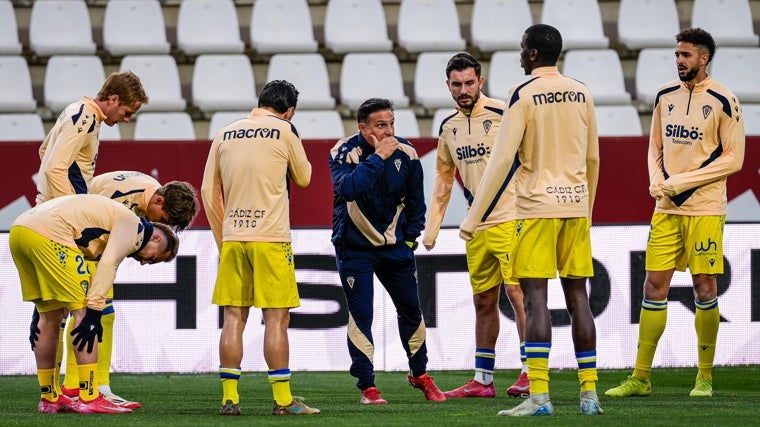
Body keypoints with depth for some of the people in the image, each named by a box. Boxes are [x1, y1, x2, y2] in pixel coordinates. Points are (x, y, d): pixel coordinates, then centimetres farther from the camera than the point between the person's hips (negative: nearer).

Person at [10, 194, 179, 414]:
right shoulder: (134, 226, 3)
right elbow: (107, 265, -10)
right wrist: (94, 312, -14)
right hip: (48, 234, -10)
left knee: (51, 317, 18)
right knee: (84, 312, -4)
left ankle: (49, 398, 25)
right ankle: (90, 398, -8)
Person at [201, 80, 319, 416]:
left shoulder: (225, 134, 11)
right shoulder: (283, 131, -1)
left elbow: (209, 191, 11)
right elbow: (303, 178, 12)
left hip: (232, 238, 4)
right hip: (270, 237, -4)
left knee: (233, 317, 6)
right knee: (276, 318, -2)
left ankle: (229, 398, 4)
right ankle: (283, 400, -3)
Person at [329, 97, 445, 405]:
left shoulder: (406, 154, -5)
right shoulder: (345, 152, -16)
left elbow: (415, 200, 10)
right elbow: (347, 188, -35)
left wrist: (410, 238, 7)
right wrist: (378, 157, -35)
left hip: (394, 244, 4)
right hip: (354, 245, -4)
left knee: (411, 310, 9)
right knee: (361, 316, -7)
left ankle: (419, 374, 27)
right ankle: (367, 386, 1)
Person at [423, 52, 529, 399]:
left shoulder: (502, 115, -7)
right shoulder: (448, 127, 12)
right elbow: (444, 179, 21)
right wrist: (432, 226, 17)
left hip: (510, 219, -6)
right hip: (475, 227, 6)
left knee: (517, 292, -10)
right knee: (483, 301, 10)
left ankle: (530, 374, -7)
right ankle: (483, 379, 14)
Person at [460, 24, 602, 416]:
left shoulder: (522, 94, -8)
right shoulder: (581, 93, 9)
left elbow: (501, 159, -11)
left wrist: (473, 217, -8)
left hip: (536, 206, -5)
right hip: (576, 204, 5)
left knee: (535, 296, -6)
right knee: (577, 296, 9)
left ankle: (539, 396, -12)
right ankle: (589, 393, 9)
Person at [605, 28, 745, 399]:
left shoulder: (723, 101, -8)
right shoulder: (665, 96, 9)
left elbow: (733, 158, -9)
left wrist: (681, 182, -13)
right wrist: (656, 181, -2)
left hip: (705, 210, -5)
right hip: (666, 209, 5)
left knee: (704, 288, -1)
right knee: (654, 286, 2)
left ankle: (705, 378, 10)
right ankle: (640, 378, 6)